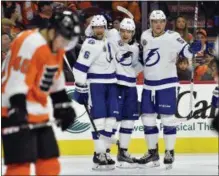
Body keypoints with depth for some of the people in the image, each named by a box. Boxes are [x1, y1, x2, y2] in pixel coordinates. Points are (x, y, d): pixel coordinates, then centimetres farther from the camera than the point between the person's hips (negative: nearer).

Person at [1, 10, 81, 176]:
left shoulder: (57, 47, 10)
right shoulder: (30, 44, -21)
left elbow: (56, 81, 23)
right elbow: (17, 81, -27)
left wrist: (64, 106, 24)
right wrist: (17, 109, -32)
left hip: (39, 112, 10)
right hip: (18, 111, -10)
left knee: (50, 163, 12)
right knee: (21, 162, -16)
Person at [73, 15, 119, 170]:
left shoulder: (109, 39, 8)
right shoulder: (90, 45, -16)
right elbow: (80, 68, -19)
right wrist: (80, 88, -20)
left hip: (111, 84, 7)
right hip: (95, 84, -7)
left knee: (111, 118, 3)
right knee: (99, 119, -11)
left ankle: (105, 151, 10)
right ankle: (99, 154, -10)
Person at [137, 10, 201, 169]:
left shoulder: (172, 37, -13)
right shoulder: (145, 36, 4)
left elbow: (185, 50, -25)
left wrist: (193, 49, -44)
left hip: (167, 84, -6)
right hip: (149, 85, 6)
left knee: (167, 118, -5)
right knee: (147, 118, 8)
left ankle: (169, 152, 5)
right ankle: (153, 152, 19)